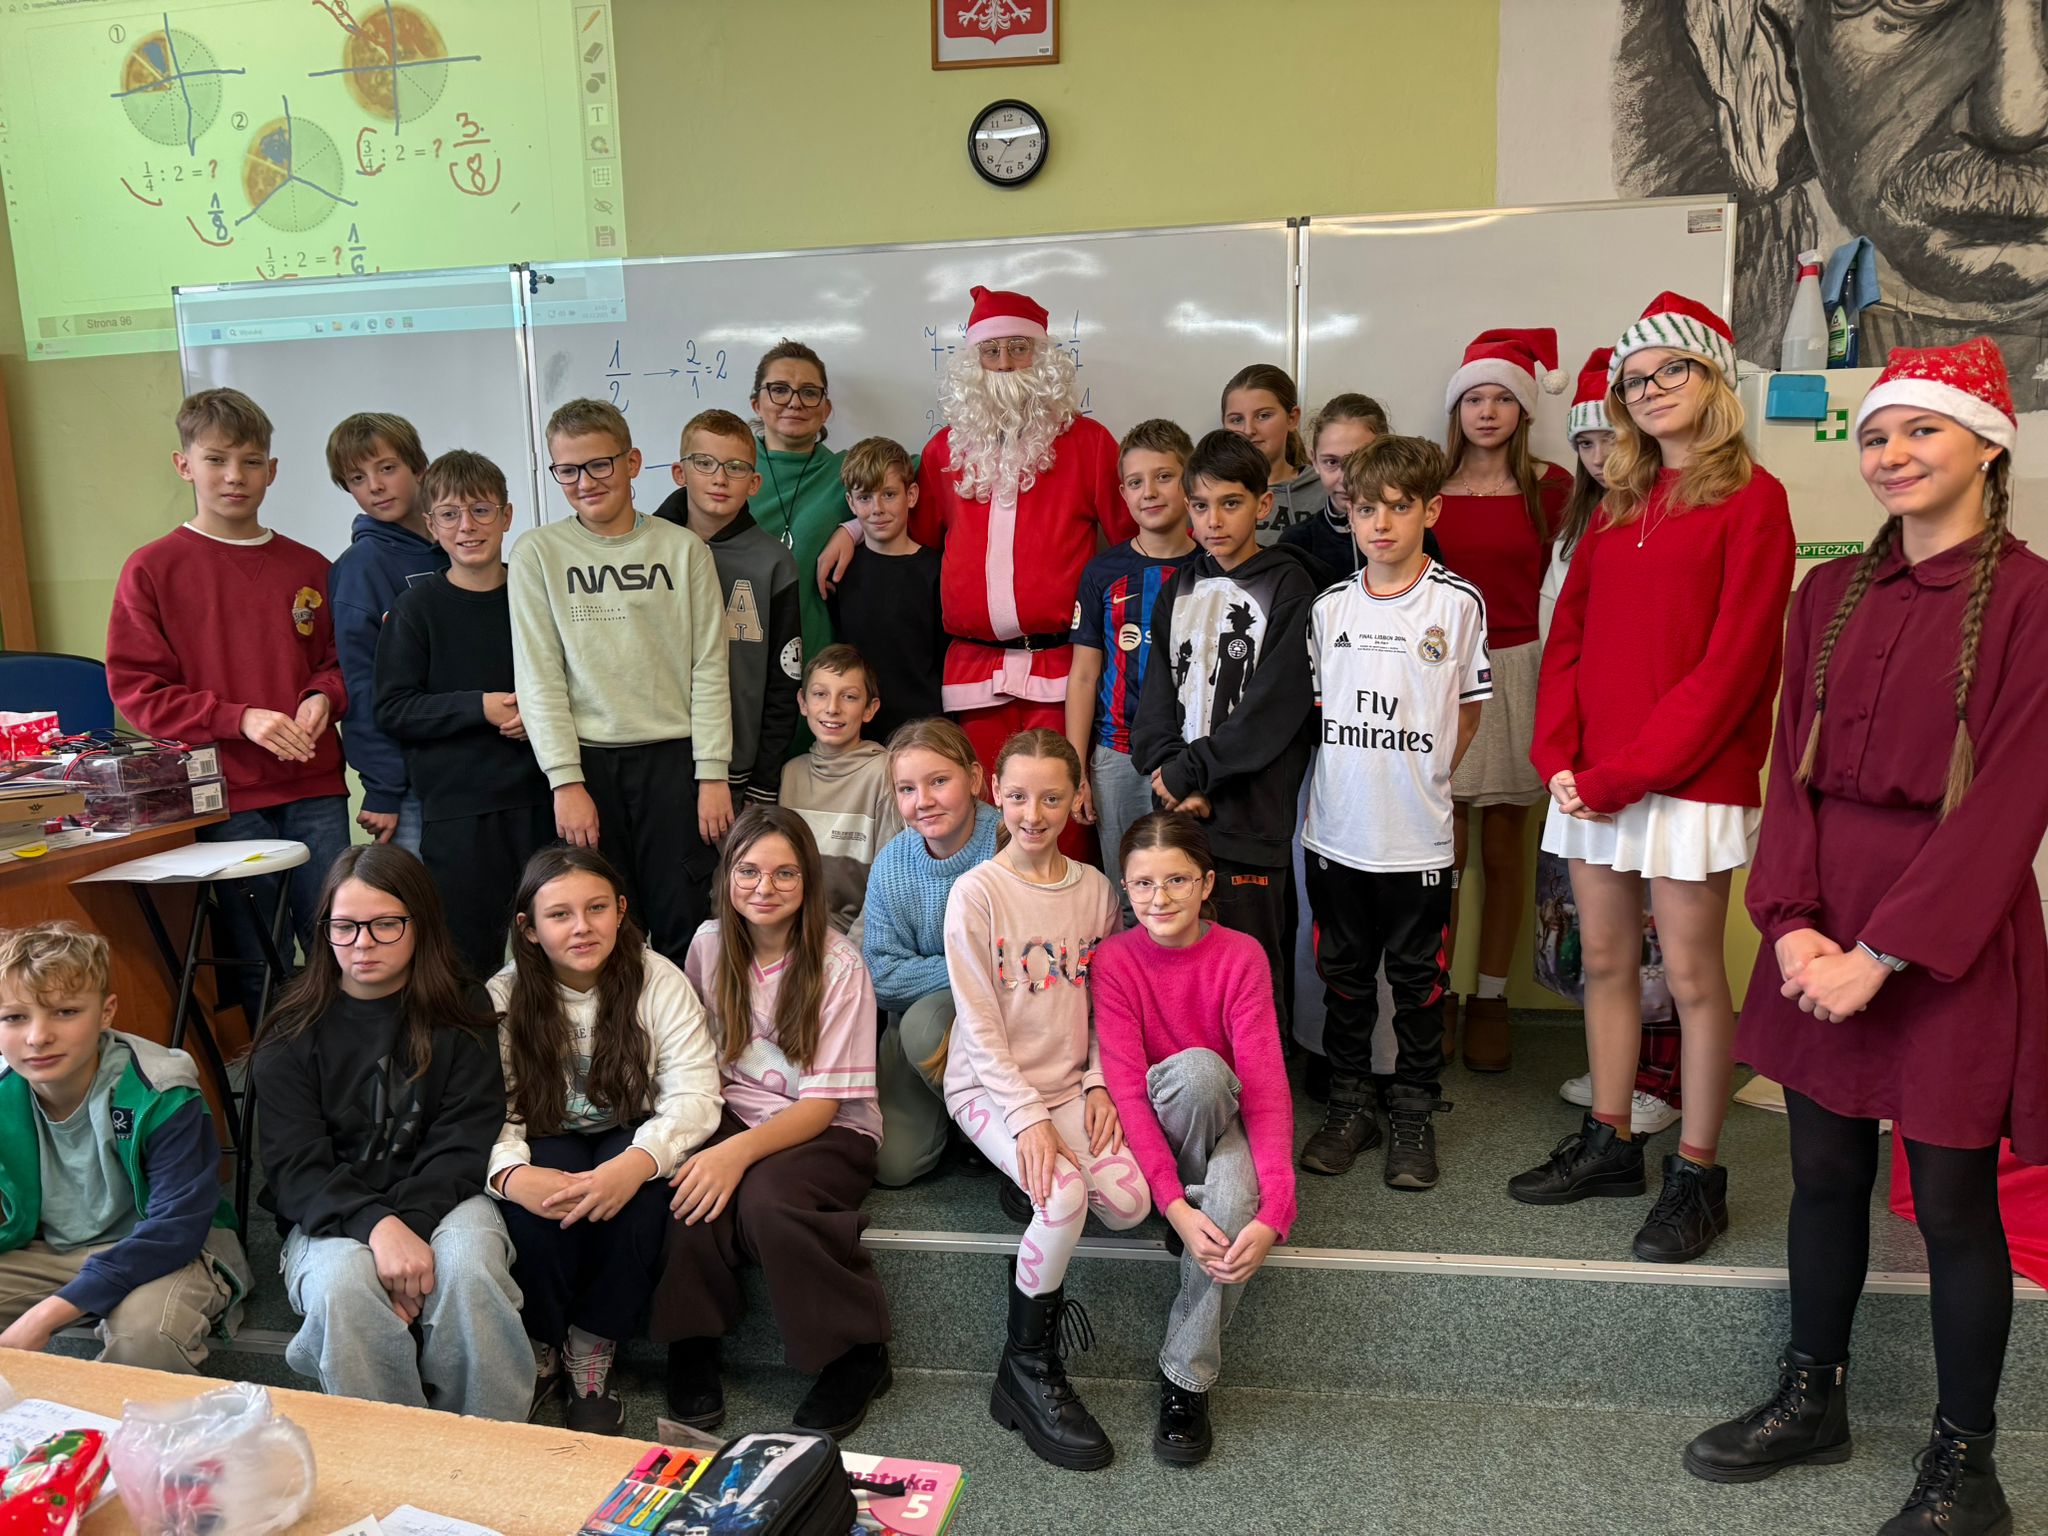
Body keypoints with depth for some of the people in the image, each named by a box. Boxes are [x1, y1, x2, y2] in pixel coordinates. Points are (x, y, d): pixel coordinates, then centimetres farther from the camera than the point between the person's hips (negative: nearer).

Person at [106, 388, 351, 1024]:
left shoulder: (308, 567, 10)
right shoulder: (153, 569, 1)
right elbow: (136, 688, -2)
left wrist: (323, 699, -5)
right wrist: (241, 719, -14)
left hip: (315, 789, 3)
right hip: (226, 798, -2)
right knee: (257, 966, 4)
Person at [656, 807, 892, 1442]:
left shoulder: (838, 967, -12)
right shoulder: (711, 944, 2)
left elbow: (823, 1103, -14)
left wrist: (741, 1150, -30)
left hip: (829, 1131, -3)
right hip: (733, 1113, 4)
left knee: (766, 1196, -34)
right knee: (692, 1183, -30)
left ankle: (857, 1354, -12)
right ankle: (692, 1346, -8)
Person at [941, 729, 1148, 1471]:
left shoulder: (1094, 888, 4)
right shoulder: (975, 893, -10)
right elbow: (979, 1025, -12)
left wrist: (1097, 1082, -5)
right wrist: (1027, 1117, -19)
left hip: (1070, 1083, 4)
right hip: (990, 1084, -4)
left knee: (1131, 1203, -19)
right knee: (1064, 1196, -28)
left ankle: (1040, 1263, 14)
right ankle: (1028, 1371, -6)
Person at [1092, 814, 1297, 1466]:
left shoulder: (1240, 956, -13)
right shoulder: (1114, 959, -13)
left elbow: (1265, 1086, -19)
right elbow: (1125, 1087, -19)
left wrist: (1272, 1212, -32)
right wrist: (1176, 1205, -31)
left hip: (1224, 1126, 1)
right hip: (1150, 1129, -1)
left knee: (1234, 1198, -34)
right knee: (1198, 1069, -33)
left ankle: (1186, 1377, -15)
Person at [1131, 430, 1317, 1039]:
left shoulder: (1288, 587, -2)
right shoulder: (1180, 590, 15)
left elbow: (1274, 708, -11)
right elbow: (1158, 696, 9)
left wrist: (1190, 770, -11)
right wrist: (1169, 773, -7)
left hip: (1250, 816, -5)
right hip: (1177, 811, 5)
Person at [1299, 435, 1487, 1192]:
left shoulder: (1458, 603, -5)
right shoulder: (1330, 606, 4)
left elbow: (1468, 710, 4)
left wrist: (1422, 781, 2)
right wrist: (1359, 777, 6)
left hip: (1418, 836, -2)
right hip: (1336, 829, 3)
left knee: (1418, 980, 9)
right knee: (1344, 974, 13)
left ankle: (1414, 1115, 24)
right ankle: (1349, 1106, 27)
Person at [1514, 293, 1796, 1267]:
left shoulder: (1750, 499, -5)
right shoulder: (1617, 504, 15)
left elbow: (1732, 661, -13)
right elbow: (1569, 633, 11)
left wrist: (1624, 775, -16)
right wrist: (1559, 758, -4)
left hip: (1687, 778, -6)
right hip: (1593, 779, 6)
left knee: (1692, 976, 2)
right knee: (1605, 962, 13)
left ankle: (1696, 1175, 15)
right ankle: (1608, 1143, 26)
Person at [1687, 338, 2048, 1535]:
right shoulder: (1831, 594, 8)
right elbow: (1792, 767, 5)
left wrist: (1885, 951, -17)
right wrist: (1794, 920, -7)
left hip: (1952, 929, -5)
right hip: (1825, 917, 5)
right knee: (1825, 1174, 14)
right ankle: (1813, 1400, 32)